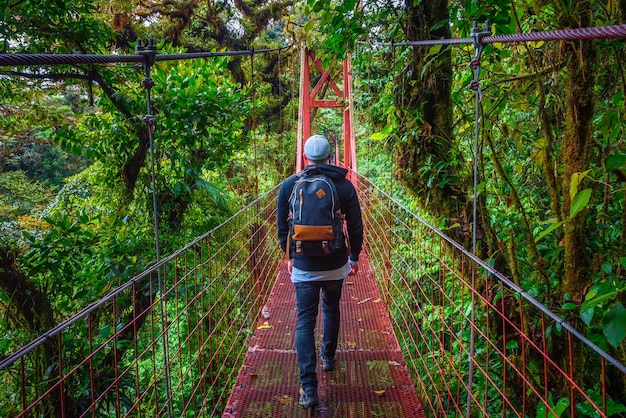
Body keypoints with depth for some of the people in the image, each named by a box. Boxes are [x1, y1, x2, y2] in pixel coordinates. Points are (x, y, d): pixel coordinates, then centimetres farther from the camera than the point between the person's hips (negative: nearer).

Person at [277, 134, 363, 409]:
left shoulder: (289, 185, -4)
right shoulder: (344, 185, -4)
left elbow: (282, 228, 3)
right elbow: (356, 227, 0)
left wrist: (290, 256, 18)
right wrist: (354, 257, 14)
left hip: (303, 267, -1)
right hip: (335, 265, 1)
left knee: (304, 322, 2)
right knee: (331, 310, 25)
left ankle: (309, 388, -4)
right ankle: (328, 357, 45)